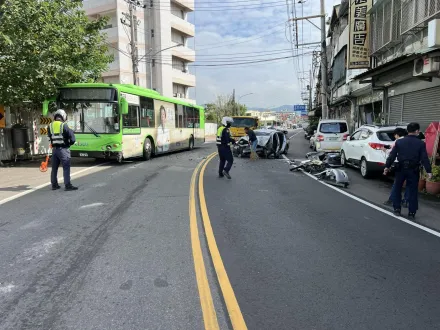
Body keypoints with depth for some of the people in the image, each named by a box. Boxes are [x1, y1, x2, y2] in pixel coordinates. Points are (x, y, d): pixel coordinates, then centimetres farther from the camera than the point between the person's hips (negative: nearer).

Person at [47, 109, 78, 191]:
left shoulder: (50, 126, 6)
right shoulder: (64, 126, -11)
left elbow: (50, 137, 11)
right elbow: (72, 138, -11)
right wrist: (70, 143, 5)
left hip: (54, 149, 6)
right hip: (63, 149, -6)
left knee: (54, 168, 14)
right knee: (66, 168, -4)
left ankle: (54, 185, 22)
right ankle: (68, 185, -6)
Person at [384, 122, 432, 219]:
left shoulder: (399, 142, -1)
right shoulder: (421, 143, -5)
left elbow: (392, 155, -2)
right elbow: (424, 158, -8)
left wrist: (387, 166, 3)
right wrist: (429, 171, -5)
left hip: (401, 169, 1)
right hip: (413, 170, -1)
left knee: (397, 189, 15)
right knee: (413, 191, 7)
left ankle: (397, 209, 18)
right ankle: (411, 213, 10)